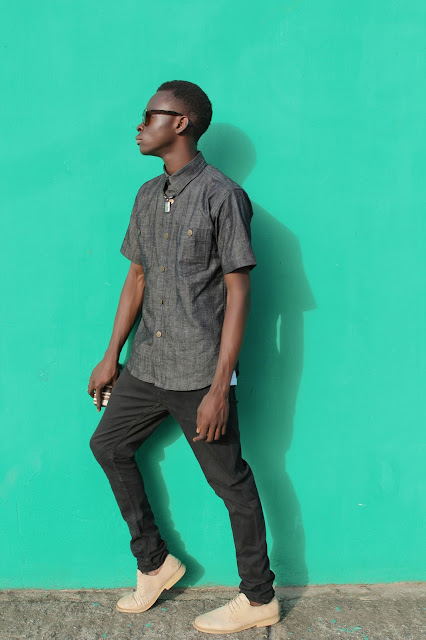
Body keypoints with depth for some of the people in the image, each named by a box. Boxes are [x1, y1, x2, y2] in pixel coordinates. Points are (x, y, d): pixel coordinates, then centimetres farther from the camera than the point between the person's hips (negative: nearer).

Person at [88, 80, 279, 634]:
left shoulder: (222, 196, -11)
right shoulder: (148, 197, 11)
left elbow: (238, 293, -14)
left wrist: (220, 385, -18)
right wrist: (112, 355, 15)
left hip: (200, 373, -8)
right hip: (147, 365, 8)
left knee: (230, 480, 3)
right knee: (108, 445, 16)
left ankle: (259, 598, 22)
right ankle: (155, 563, 32)